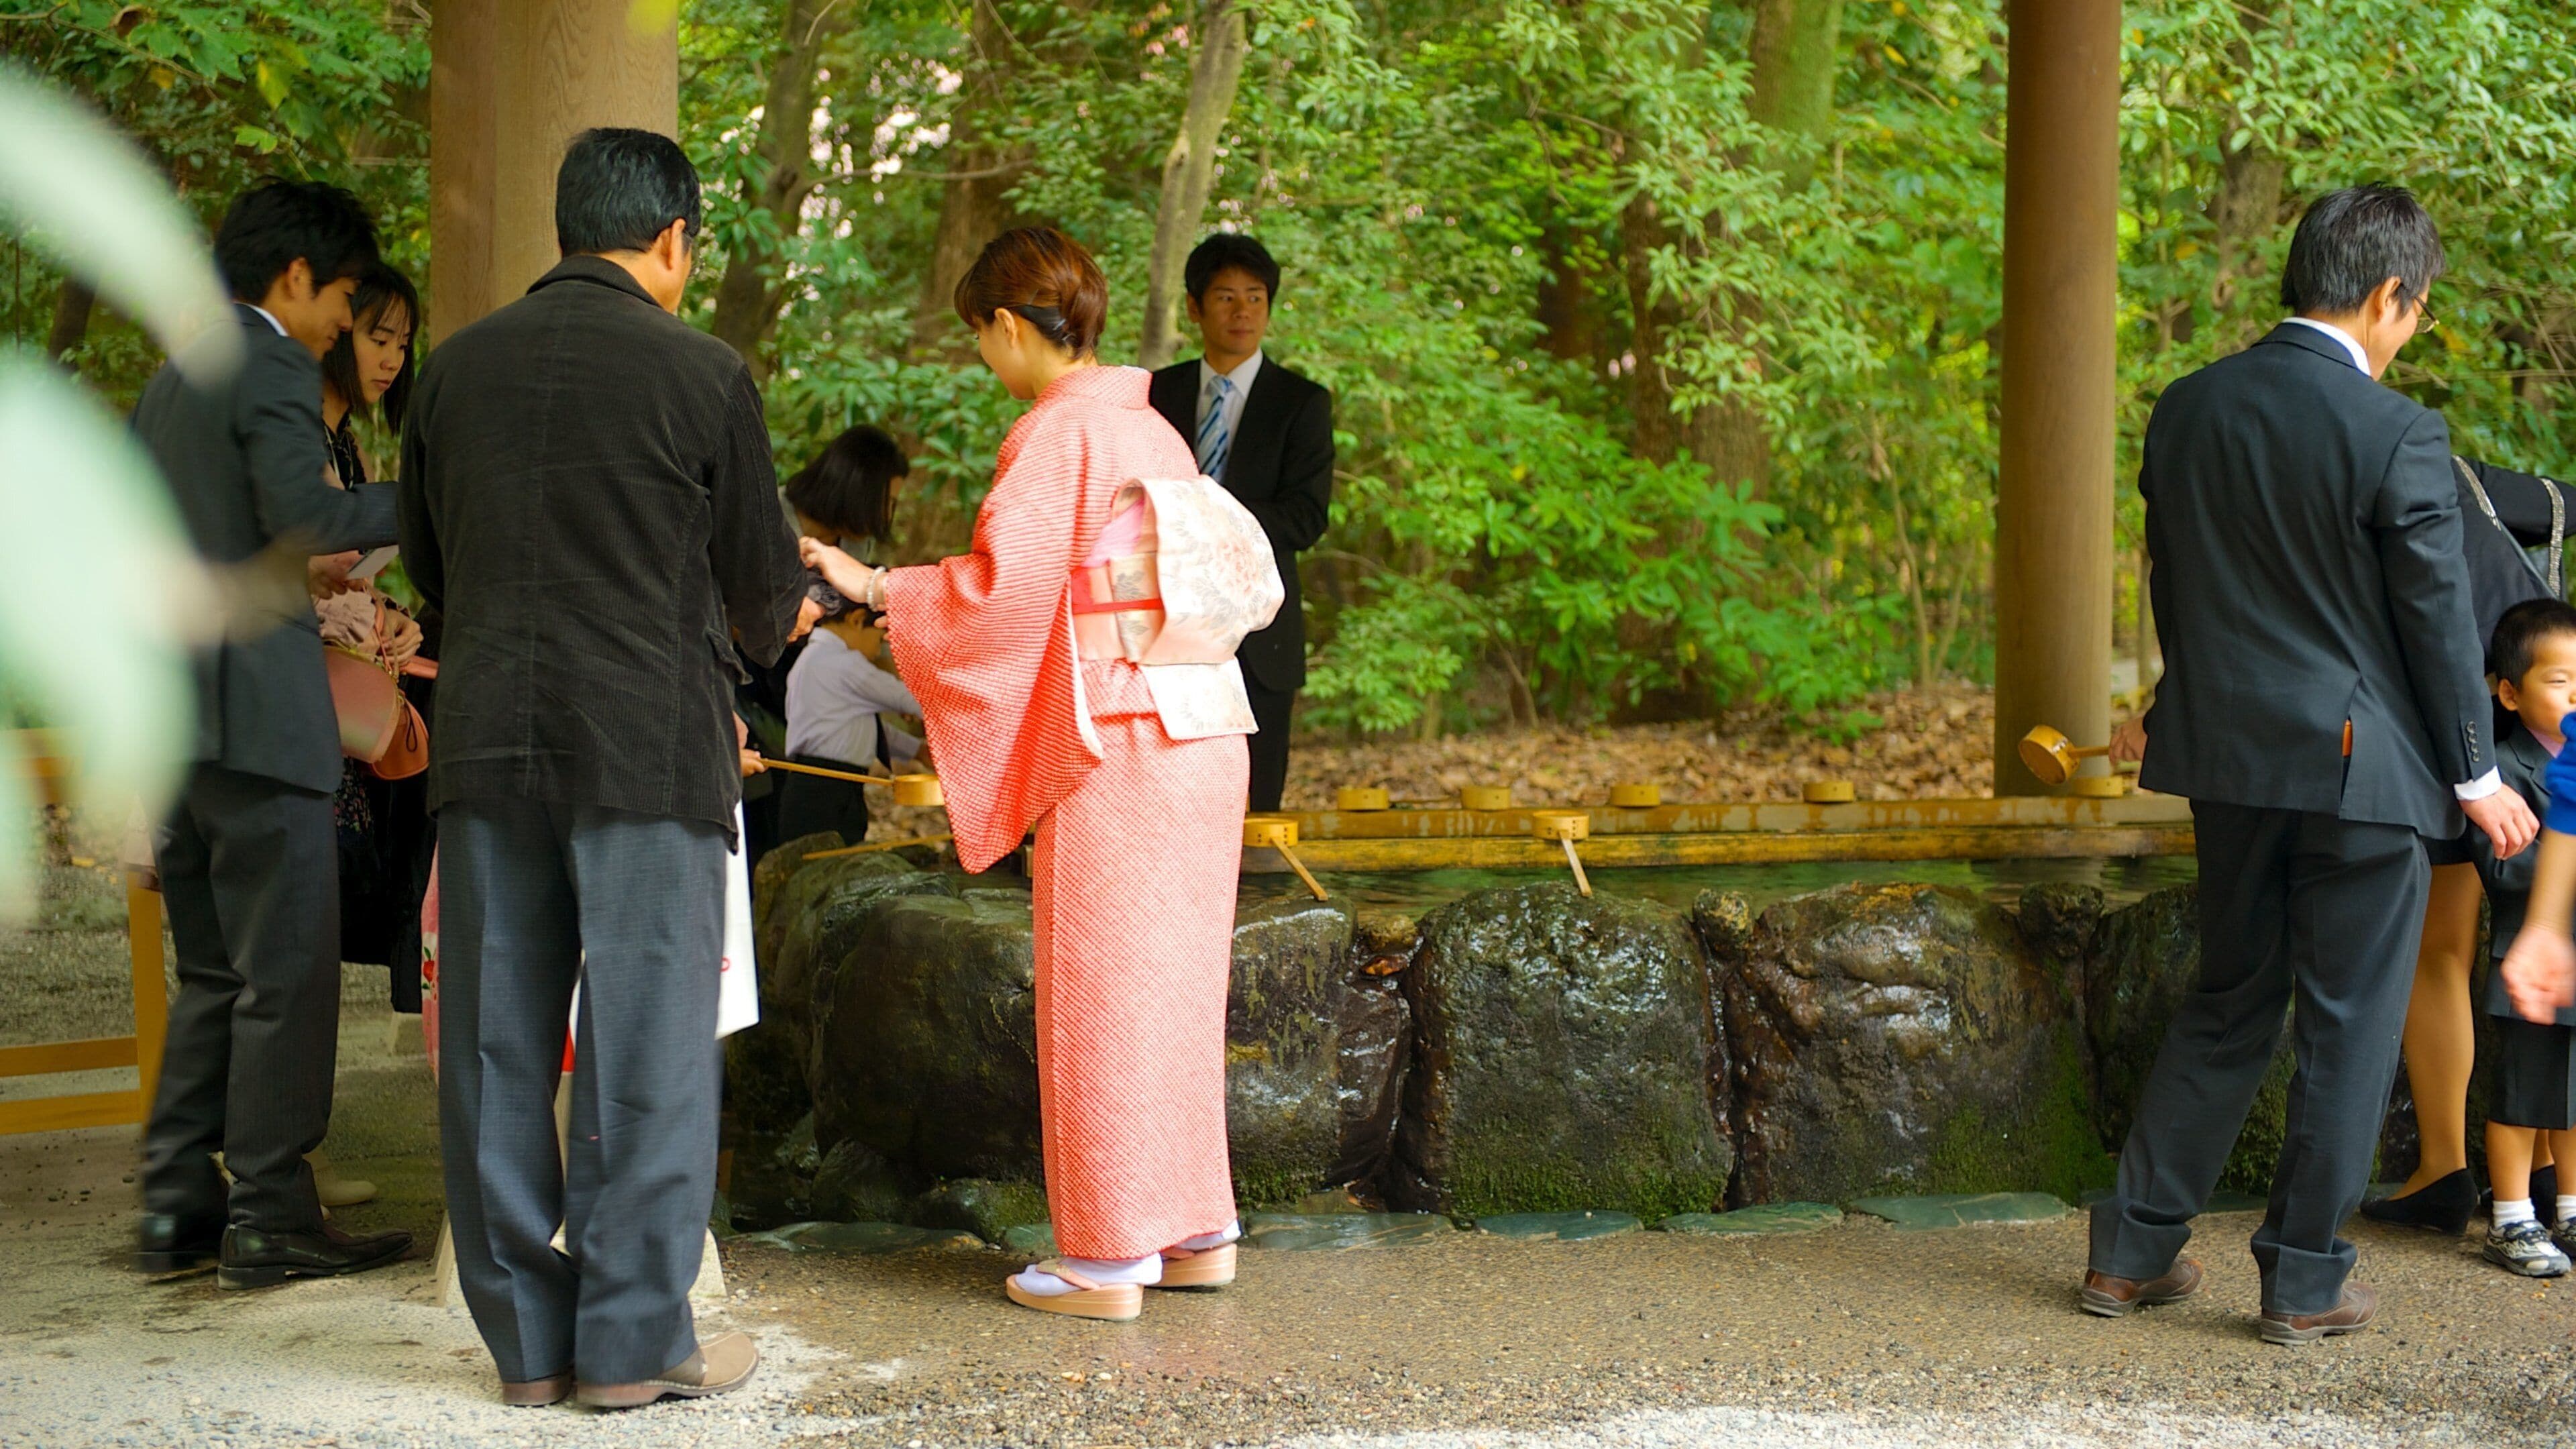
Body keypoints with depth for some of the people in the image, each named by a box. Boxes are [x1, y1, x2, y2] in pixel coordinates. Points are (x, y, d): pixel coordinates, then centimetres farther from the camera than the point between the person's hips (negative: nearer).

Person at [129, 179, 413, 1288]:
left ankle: (177, 1206, 15)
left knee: (212, 972, 15)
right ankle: (271, 1217, -2)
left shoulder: (169, 384, 20)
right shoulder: (272, 373, -8)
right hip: (256, 709, -9)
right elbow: (306, 517, -22)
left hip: (171, 720, 9)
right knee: (286, 973, -3)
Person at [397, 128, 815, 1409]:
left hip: (488, 739, 4)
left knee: (497, 1042, 8)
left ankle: (526, 1337, 14)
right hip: (648, 741, -4)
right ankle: (635, 1338, 4)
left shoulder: (457, 368, 7)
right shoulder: (699, 374, -5)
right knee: (643, 1045, 1)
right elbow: (762, 582, 3)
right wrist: (779, 620, 27)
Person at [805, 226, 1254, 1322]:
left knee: (1102, 994, -2)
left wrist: (873, 586, -3)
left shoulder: (1055, 434, -10)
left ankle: (1108, 1259, 2)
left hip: (1116, 741, -8)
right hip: (1202, 731, 8)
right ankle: (1193, 1231, 19)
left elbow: (1000, 584, -15)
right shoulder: (1153, 430, 15)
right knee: (1174, 984, 14)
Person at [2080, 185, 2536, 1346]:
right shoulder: (2396, 436, -15)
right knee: (2347, 1022, 7)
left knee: (2229, 1001, 18)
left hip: (2227, 756, 6)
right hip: (2360, 767, -6)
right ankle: (2305, 1280, 13)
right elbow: (2438, 621, -10)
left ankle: (2131, 1250, 18)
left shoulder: (2186, 409, 2)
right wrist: (2475, 776, 2)